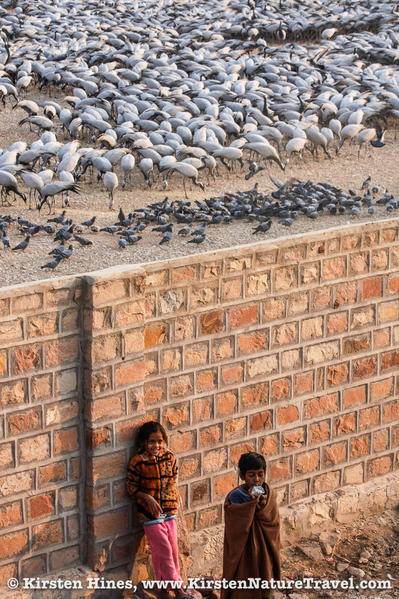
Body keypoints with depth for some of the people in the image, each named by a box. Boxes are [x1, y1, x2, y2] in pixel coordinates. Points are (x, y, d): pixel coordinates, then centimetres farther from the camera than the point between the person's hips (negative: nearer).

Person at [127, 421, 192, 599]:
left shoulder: (169, 458, 2)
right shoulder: (138, 462, -12)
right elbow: (131, 487, -6)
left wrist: (173, 504, 6)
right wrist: (147, 498, -19)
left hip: (169, 511, 5)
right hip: (150, 513, -5)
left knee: (173, 549, 8)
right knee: (163, 550, -4)